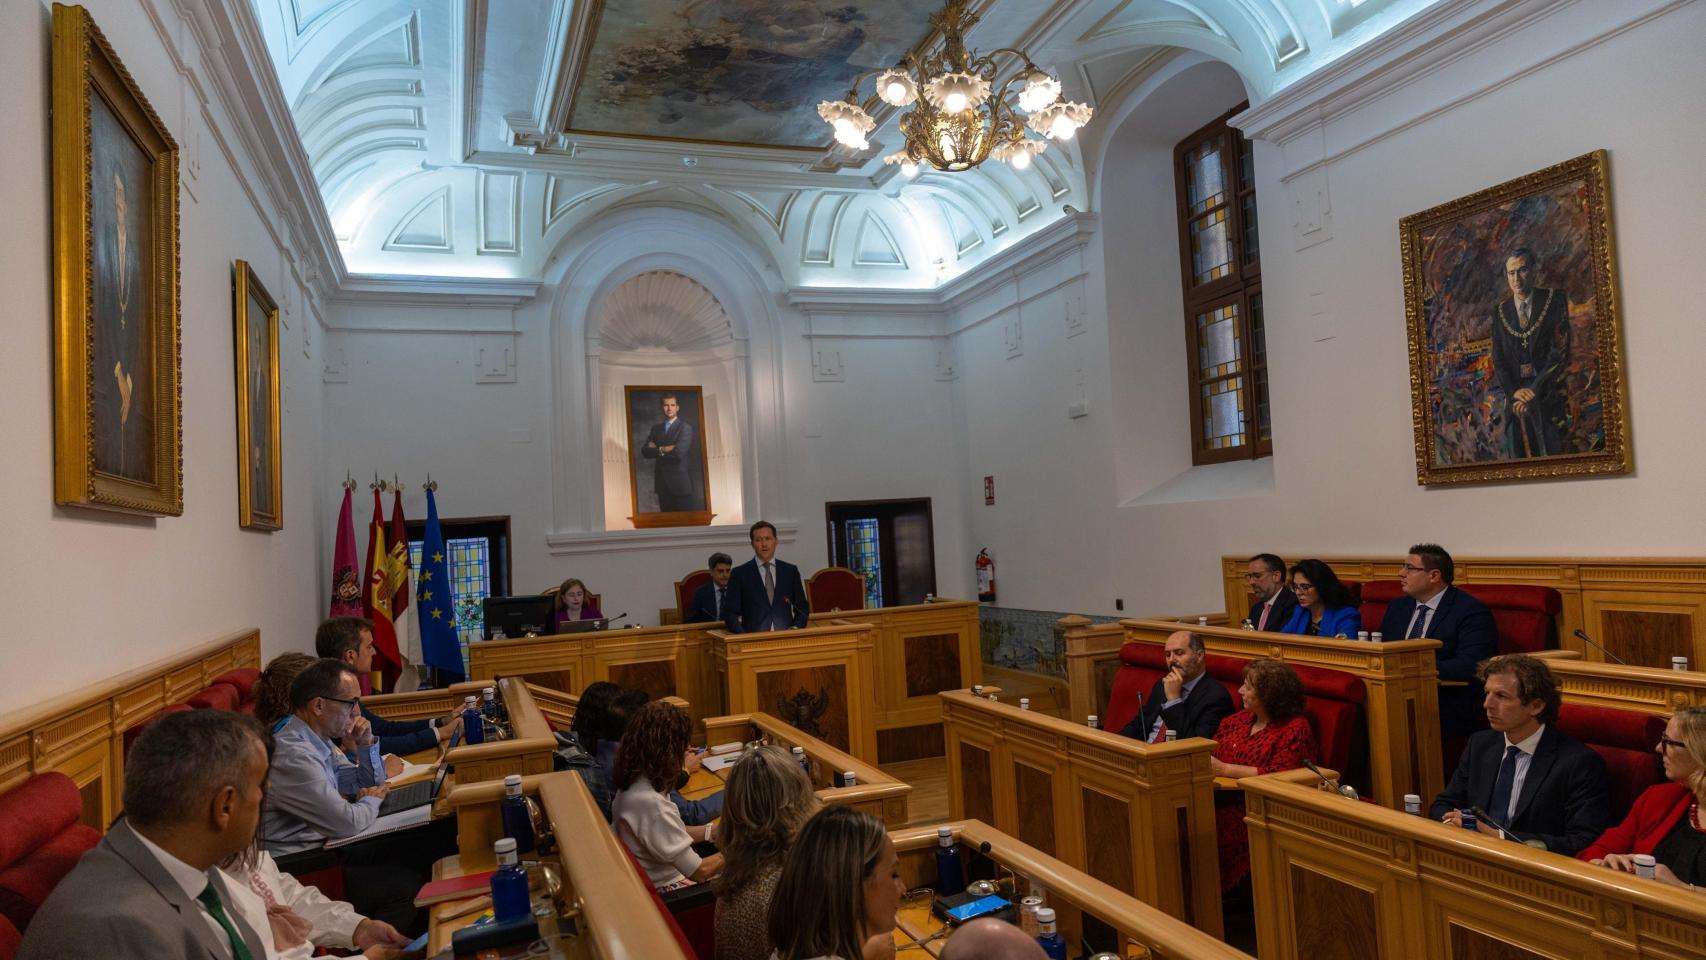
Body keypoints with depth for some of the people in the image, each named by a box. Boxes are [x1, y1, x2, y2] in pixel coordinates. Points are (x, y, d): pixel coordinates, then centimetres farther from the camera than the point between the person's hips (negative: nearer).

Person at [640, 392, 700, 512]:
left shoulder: (685, 427, -4)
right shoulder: (656, 427, 12)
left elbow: (679, 452, -18)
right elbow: (645, 451, 3)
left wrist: (658, 449, -4)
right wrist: (664, 450, -11)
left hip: (680, 481, -5)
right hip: (662, 482, 5)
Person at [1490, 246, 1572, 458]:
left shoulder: (1555, 300, 2)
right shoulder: (1500, 311, 11)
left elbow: (1560, 352, -5)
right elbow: (1498, 360, 7)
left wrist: (1534, 392, -12)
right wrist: (1514, 392, -10)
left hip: (1549, 395, -2)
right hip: (1516, 396, 2)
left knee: (1552, 454, -9)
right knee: (1518, 454, -3)